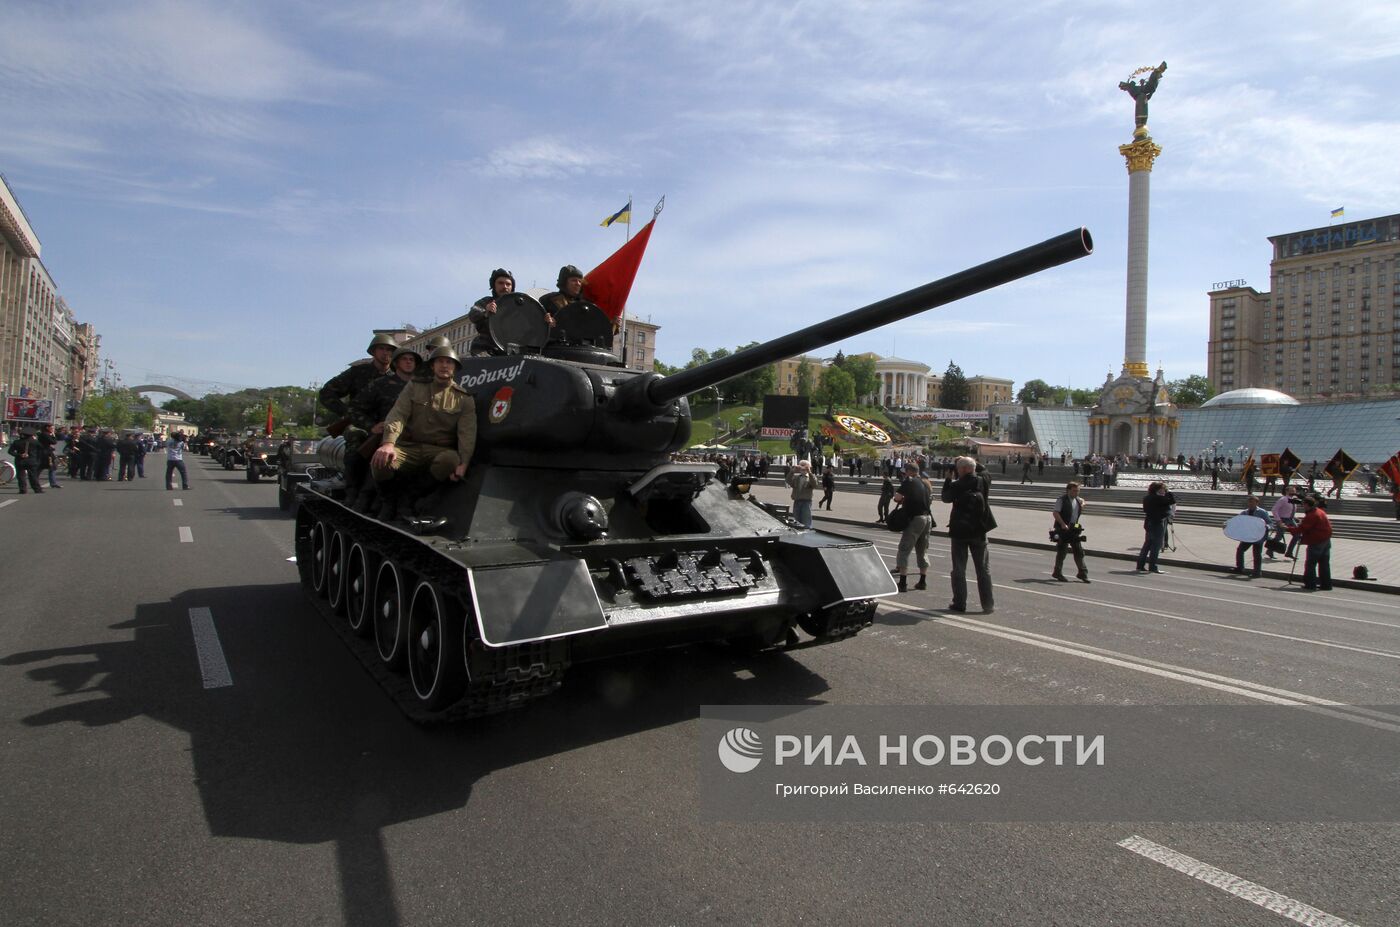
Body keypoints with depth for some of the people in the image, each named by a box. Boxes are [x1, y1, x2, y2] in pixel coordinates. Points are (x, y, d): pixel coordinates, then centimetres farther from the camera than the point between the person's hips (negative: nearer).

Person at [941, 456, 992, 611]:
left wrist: (948, 478, 7)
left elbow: (946, 497, 3)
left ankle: (959, 603, 7)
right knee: (983, 569, 8)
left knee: (959, 569, 6)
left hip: (959, 531, -3)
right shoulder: (983, 483, -3)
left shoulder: (957, 485, -13)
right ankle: (987, 605, 8)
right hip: (979, 531, 3)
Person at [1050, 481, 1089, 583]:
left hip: (1074, 528, 7)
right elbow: (1056, 513, -18)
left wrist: (1082, 504, 14)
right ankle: (1058, 573, 12)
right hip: (1063, 529, -7)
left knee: (1079, 551, 7)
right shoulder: (1061, 500, -11)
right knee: (1062, 551, 0)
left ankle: (1083, 573, 14)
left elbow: (1082, 500, 37)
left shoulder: (1077, 499, 11)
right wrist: (1063, 524, -27)